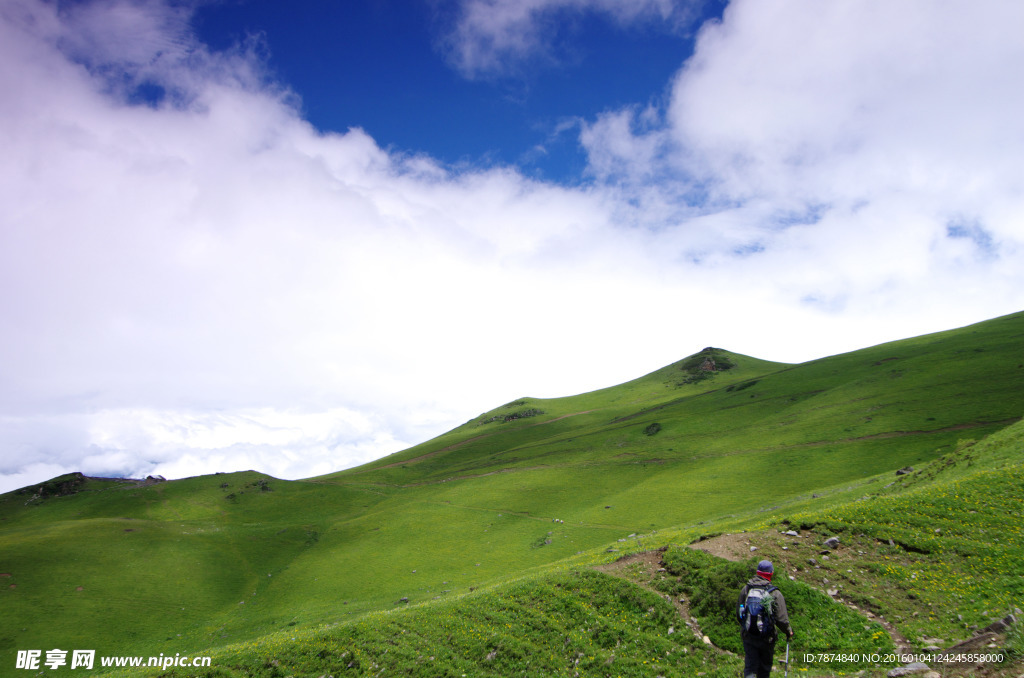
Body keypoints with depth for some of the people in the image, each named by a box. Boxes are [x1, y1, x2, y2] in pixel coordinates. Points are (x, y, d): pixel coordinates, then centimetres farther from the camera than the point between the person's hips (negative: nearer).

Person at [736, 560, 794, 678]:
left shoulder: (745, 589, -1)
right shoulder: (775, 594, -14)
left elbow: (738, 612, 8)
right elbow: (781, 618, -13)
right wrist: (788, 631, 7)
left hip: (747, 636, 2)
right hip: (767, 637, -2)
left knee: (750, 667, 4)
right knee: (765, 668, 18)